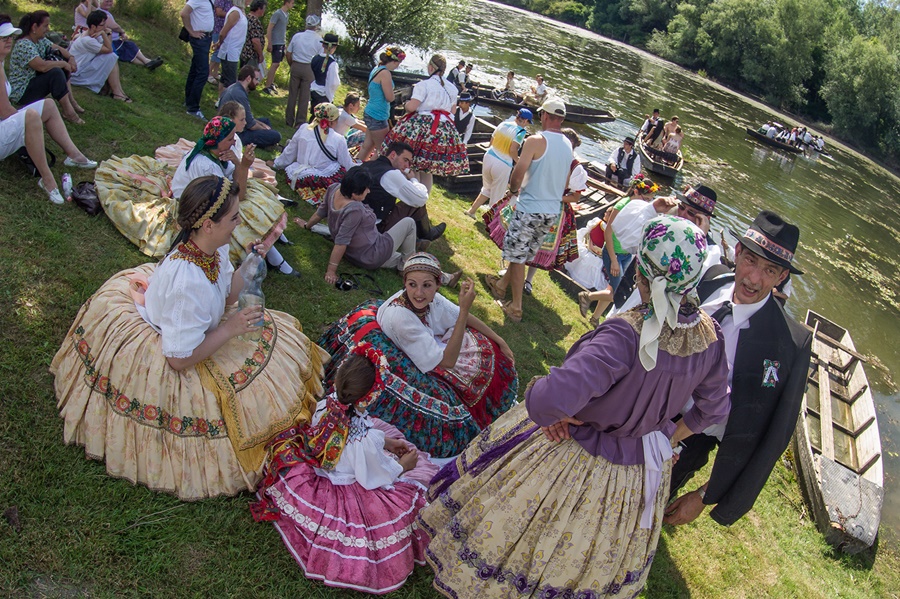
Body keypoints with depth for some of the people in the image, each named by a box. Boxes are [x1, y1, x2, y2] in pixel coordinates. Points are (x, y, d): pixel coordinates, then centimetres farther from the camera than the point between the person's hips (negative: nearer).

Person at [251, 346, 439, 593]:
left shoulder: (324, 406, -21)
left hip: (318, 470, 7)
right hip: (347, 490, -6)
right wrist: (402, 466, -3)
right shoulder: (364, 443, -39)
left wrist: (384, 441, 4)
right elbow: (373, 478, -20)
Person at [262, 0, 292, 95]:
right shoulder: (277, 14, -13)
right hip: (276, 43, -8)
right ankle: (267, 87, -9)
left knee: (276, 64, 13)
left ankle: (271, 83, 22)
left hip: (282, 43, 8)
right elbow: (269, 29, -14)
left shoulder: (287, 14, 11)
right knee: (275, 64, -11)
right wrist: (269, 44, -17)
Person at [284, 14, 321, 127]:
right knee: (304, 97, 6)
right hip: (309, 69, -2)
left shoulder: (297, 36, 0)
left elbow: (288, 53, 4)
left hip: (296, 66, 3)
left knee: (292, 94, 11)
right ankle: (300, 122, 11)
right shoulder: (319, 40, -8)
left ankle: (289, 120, 18)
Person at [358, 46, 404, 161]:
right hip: (377, 117, -10)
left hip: (370, 114, 10)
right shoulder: (385, 73, -18)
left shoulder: (376, 69, 11)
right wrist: (391, 91, 1)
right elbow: (390, 97, -18)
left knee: (367, 146, 16)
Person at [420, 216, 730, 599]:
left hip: (581, 460, -6)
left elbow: (548, 401, -50)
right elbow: (713, 409, 0)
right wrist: (668, 439, 13)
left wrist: (566, 415, -27)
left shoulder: (627, 337, -39)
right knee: (604, 552, 35)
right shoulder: (710, 336, -18)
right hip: (646, 468, 6)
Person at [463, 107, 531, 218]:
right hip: (503, 165, -6)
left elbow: (491, 141, 11)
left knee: (487, 188, 26)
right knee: (497, 196, 9)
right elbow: (513, 150, -20)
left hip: (489, 157, 6)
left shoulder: (503, 124, 6)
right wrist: (518, 160, -2)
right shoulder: (521, 131, -11)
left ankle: (471, 210, 29)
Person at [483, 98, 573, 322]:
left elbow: (518, 174, -16)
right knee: (524, 253, 20)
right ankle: (501, 285, 39)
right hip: (553, 211, 7)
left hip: (530, 209, -7)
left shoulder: (535, 140, -14)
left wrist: (513, 190, 4)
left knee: (518, 255, 3)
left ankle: (516, 308, 6)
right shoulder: (568, 145, 8)